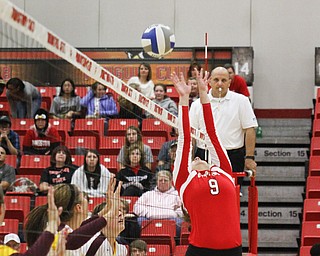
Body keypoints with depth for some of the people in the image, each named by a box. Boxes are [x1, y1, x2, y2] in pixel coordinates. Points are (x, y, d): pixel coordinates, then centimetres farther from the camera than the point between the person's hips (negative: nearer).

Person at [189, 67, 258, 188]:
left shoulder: (241, 101, 3)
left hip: (233, 158, -2)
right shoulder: (197, 104, 9)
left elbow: (250, 130, -1)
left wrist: (249, 157, -8)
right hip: (204, 157, 2)